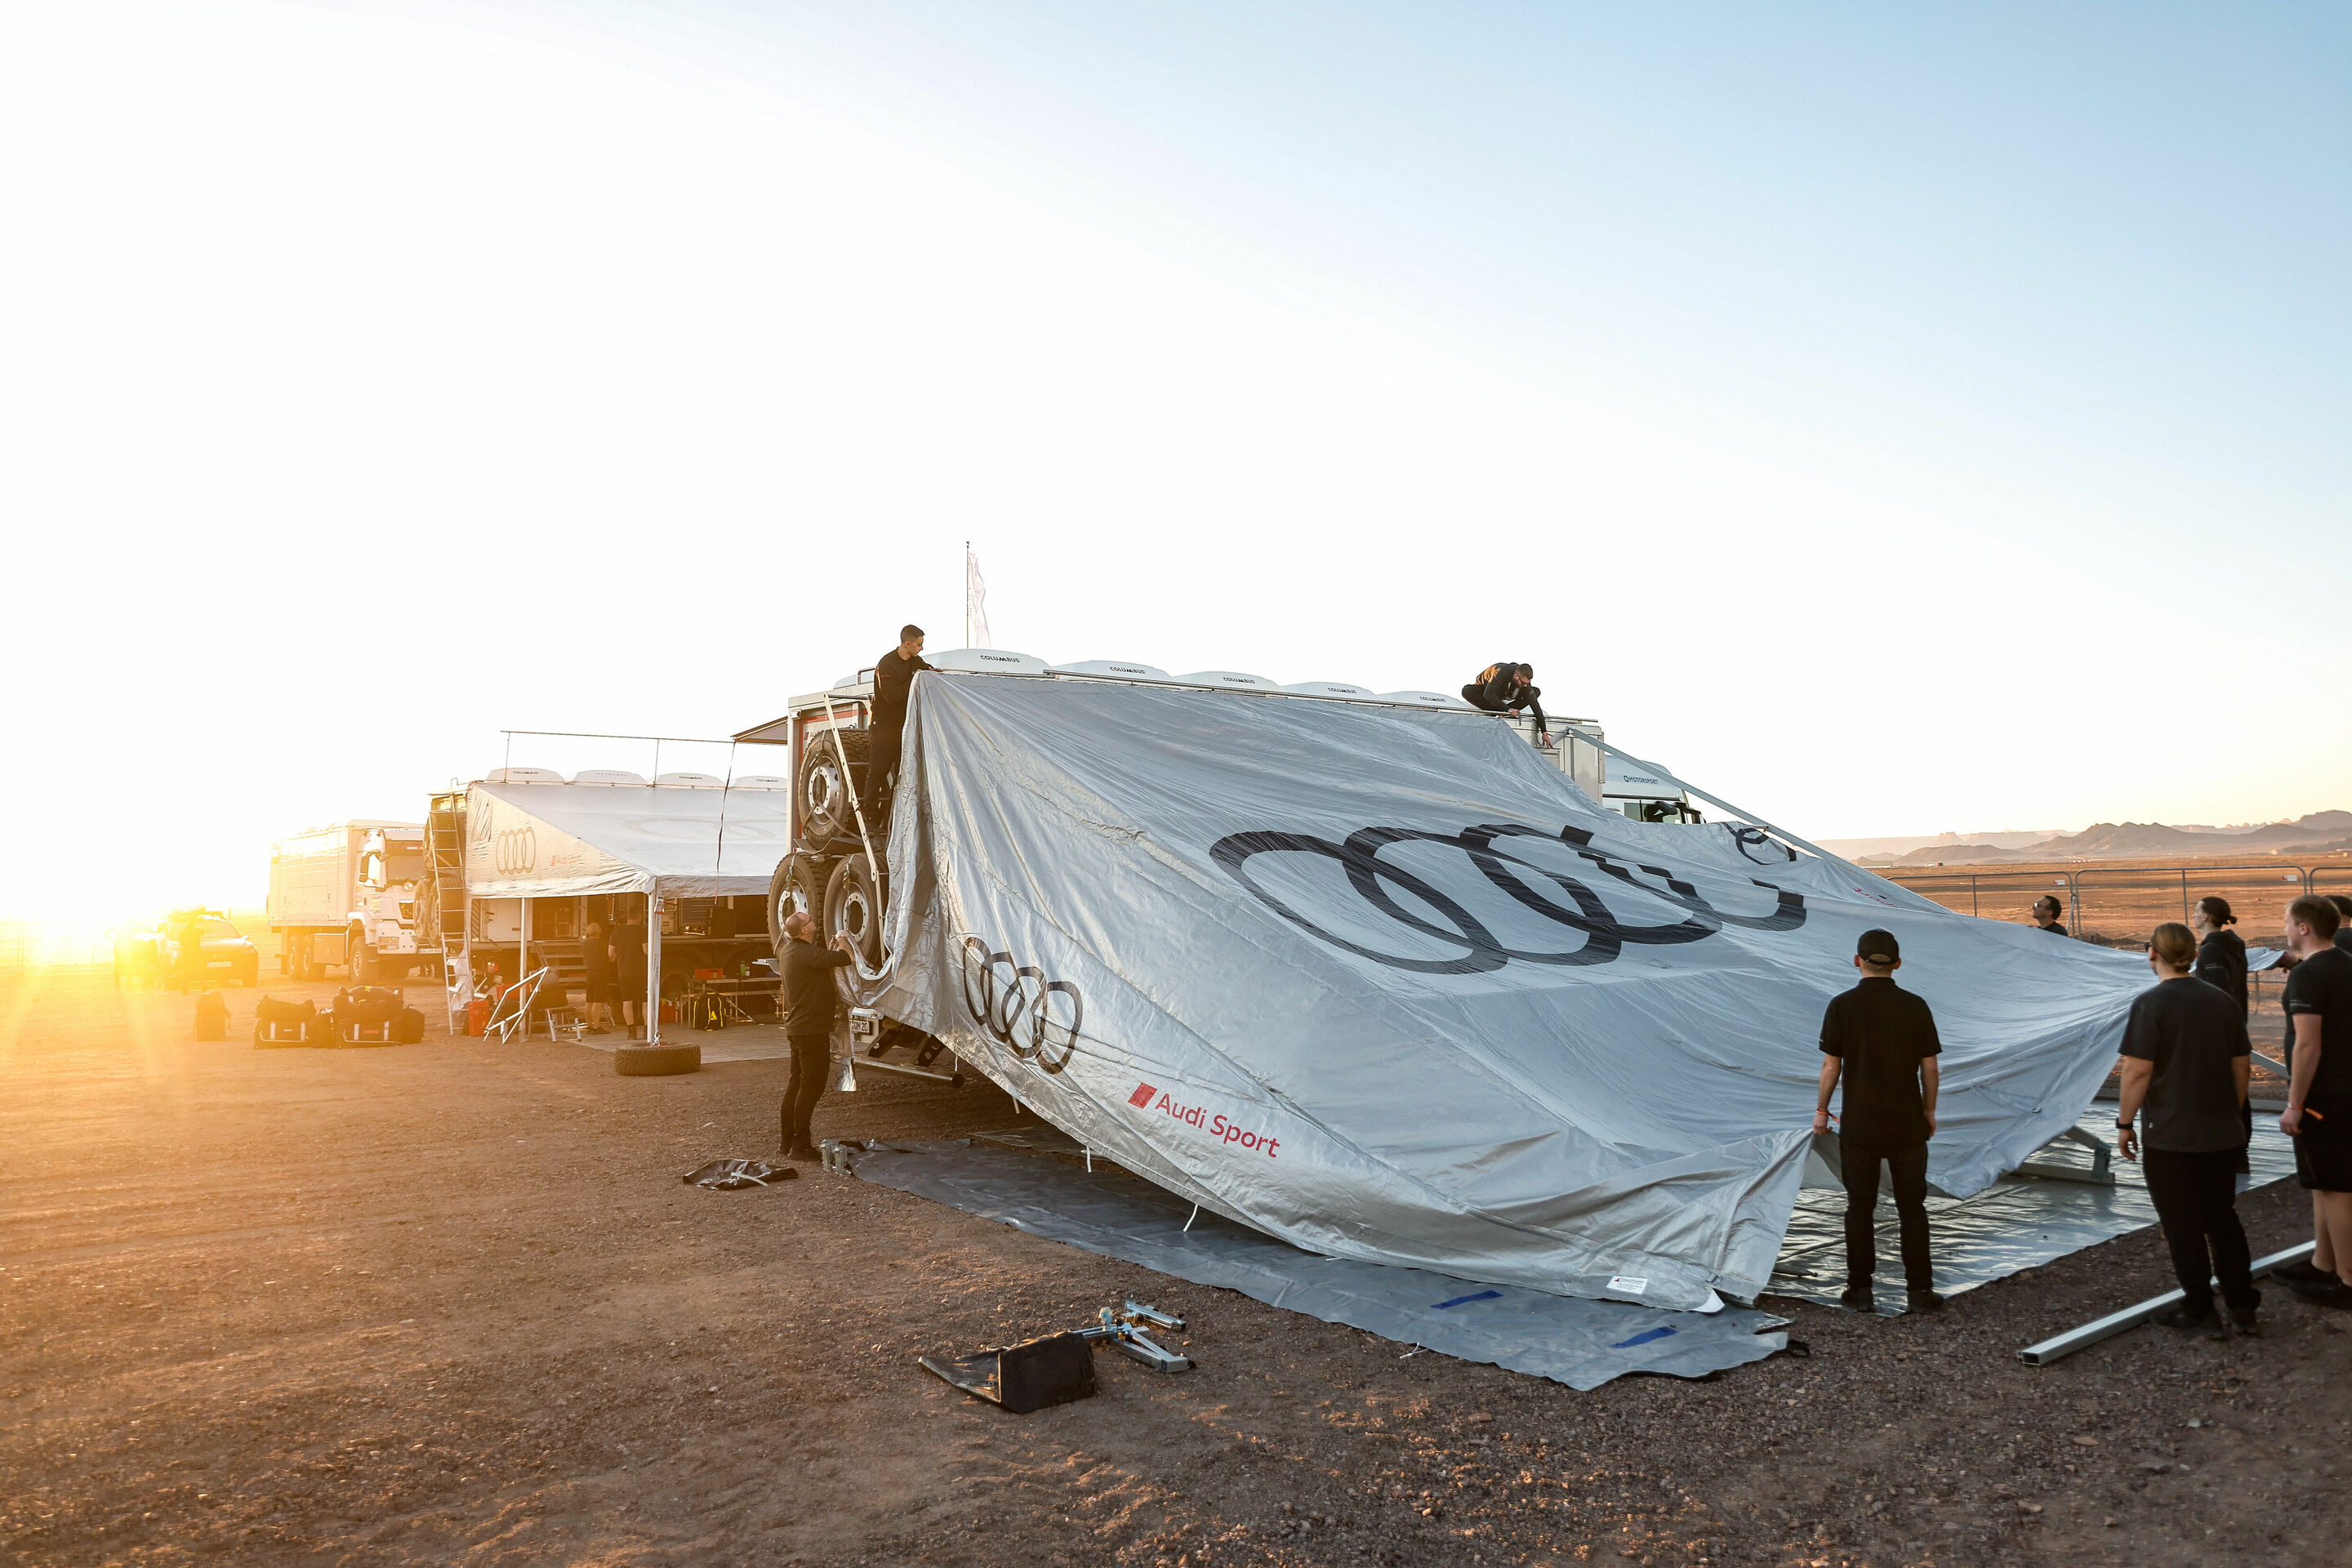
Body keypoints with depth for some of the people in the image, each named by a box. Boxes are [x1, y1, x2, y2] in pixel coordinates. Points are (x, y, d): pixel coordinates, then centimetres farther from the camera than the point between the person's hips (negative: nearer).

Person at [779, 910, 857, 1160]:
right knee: (812, 1085, -5)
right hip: (812, 1029, -11)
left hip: (797, 1027, 11)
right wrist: (843, 940, -5)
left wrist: (835, 943, 15)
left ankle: (788, 1140, 23)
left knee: (798, 1082, 16)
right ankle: (800, 1146, -3)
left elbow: (825, 960, 24)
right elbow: (845, 958, -24)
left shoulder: (791, 950, 11)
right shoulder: (806, 953, -22)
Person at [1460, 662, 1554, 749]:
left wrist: (1544, 732, -21)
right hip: (1483, 689, -4)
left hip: (1501, 694, 4)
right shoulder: (1500, 672, -39)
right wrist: (1507, 709, -49)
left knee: (1536, 691, -12)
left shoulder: (1525, 682, -23)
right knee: (1467, 692, -40)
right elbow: (1488, 694, -46)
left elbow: (1535, 706, -20)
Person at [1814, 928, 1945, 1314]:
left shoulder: (1842, 1005, -8)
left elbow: (1831, 1066, -7)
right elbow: (1929, 1067, 0)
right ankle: (1920, 1289, 13)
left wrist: (1821, 1111, 5)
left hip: (1859, 1124, -1)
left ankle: (1860, 1290, 12)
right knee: (1912, 1207, 10)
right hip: (1908, 1123, 1)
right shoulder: (1916, 1006, -4)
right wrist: (1929, 1111, 14)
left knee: (1860, 1207, 7)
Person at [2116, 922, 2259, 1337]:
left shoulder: (2150, 1004, -14)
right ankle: (2243, 1306, 22)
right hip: (2222, 1133, 6)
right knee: (2223, 1218, 17)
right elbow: (2242, 1066, 11)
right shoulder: (2222, 1000, 5)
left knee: (2183, 1225, 4)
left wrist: (2124, 1122, -8)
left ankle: (2200, 1312, 10)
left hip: (2170, 1136, -6)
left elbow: (2138, 1071, -17)